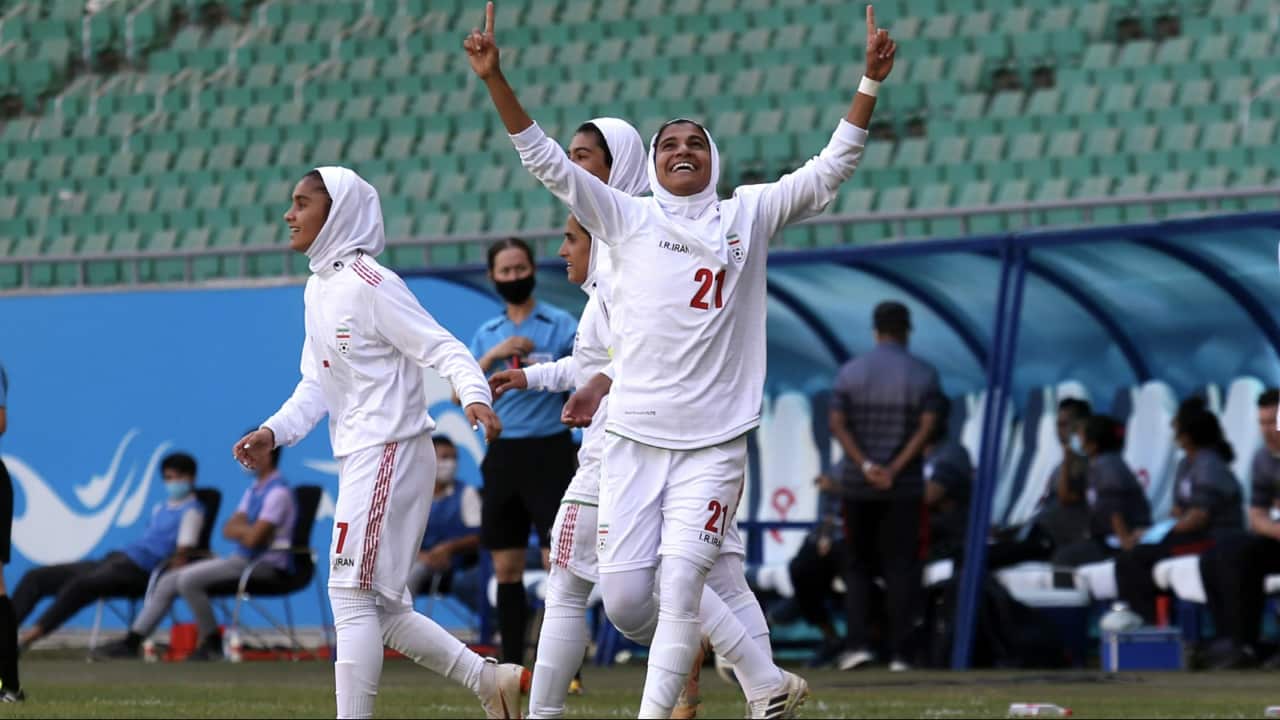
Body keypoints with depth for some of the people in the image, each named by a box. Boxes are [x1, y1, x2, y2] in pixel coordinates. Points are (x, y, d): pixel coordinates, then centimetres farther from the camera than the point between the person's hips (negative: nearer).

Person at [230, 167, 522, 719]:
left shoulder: (368, 285, -13)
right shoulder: (317, 289, 15)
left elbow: (441, 347, -17)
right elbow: (316, 384, 17)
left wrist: (474, 395, -35)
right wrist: (274, 432, 3)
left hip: (389, 454, -10)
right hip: (358, 459, 10)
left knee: (352, 595, -9)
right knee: (381, 608, 11)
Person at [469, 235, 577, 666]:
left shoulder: (561, 324, 1)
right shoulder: (488, 334, 14)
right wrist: (492, 356, -9)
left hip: (548, 451, -5)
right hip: (503, 453, 5)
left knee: (557, 561, -10)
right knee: (506, 567, 5)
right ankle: (512, 667, 10)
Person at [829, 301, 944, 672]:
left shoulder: (850, 371, 3)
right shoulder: (923, 374, 0)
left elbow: (837, 423, -5)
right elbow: (927, 426, -9)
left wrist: (866, 466, -11)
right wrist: (896, 469, -12)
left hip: (858, 485, 1)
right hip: (905, 488, -1)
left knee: (858, 564, 11)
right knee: (901, 568, 3)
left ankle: (857, 642, -4)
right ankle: (899, 652, -2)